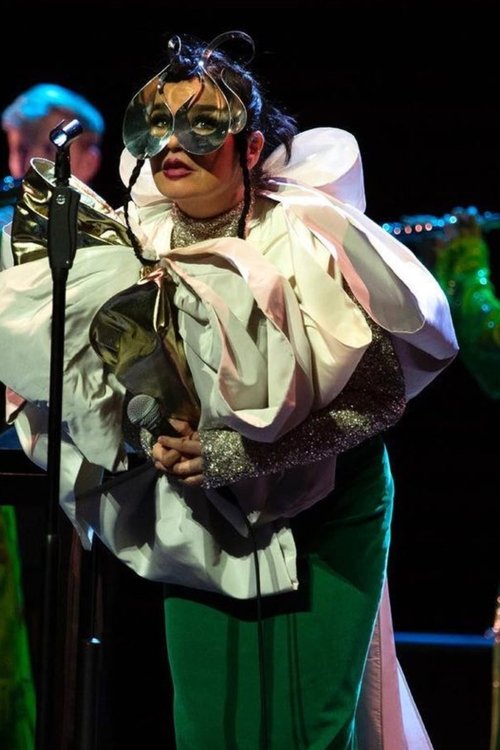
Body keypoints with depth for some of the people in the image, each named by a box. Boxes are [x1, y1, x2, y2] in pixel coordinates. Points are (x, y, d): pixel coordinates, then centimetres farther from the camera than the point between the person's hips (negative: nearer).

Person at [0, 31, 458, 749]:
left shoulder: (309, 238, -15)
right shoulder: (136, 247, -2)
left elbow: (382, 395, -18)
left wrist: (237, 454, -23)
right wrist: (149, 436, -13)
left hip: (324, 517, -3)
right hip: (200, 527, 4)